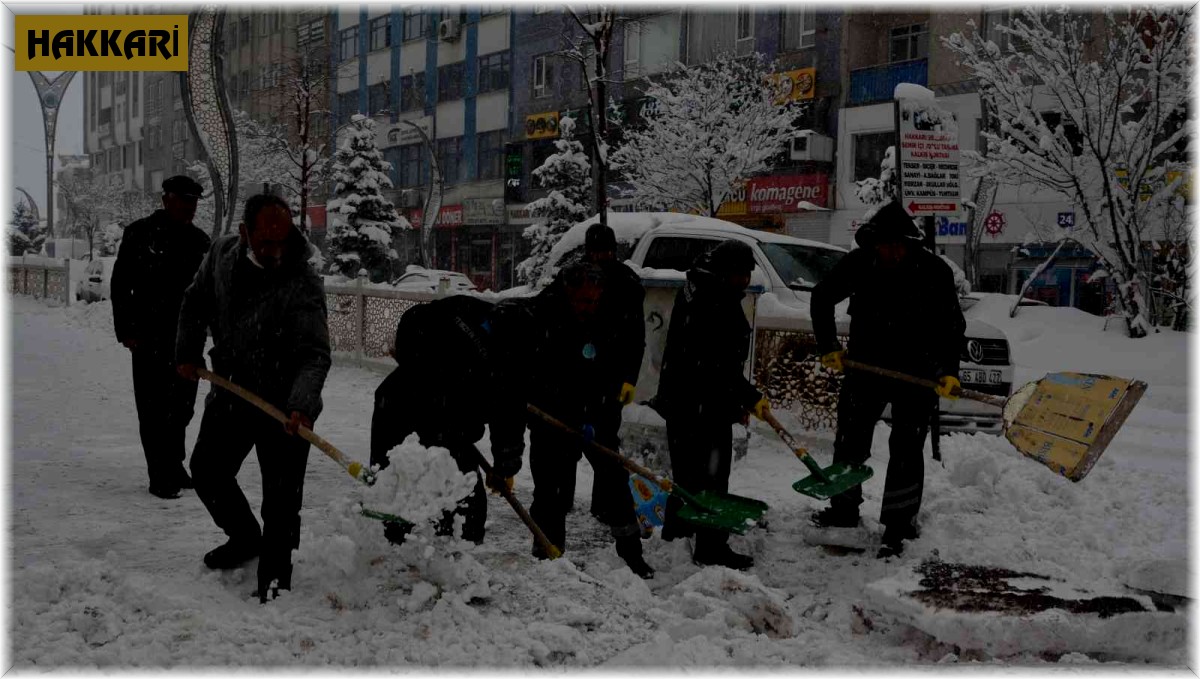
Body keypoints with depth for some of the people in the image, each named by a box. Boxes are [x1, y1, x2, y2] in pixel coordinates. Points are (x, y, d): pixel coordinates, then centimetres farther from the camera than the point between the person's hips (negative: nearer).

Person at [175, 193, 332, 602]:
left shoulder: (303, 285, -25)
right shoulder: (222, 253, -6)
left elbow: (314, 355, -32)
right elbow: (196, 300, 13)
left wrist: (301, 405, -46)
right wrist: (188, 351, 5)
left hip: (282, 402, -6)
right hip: (231, 389, 7)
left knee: (281, 498, -4)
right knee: (206, 469, 20)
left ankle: (273, 580, 11)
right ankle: (245, 537, 42)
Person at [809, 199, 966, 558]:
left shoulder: (934, 270, -15)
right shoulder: (857, 264, -9)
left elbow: (953, 325, -7)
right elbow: (821, 297, 7)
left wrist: (948, 370, -20)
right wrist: (828, 346, 1)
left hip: (917, 374, -3)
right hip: (866, 365, 3)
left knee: (906, 450, -1)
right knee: (849, 440, 14)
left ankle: (897, 526, 9)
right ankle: (844, 508, 34)